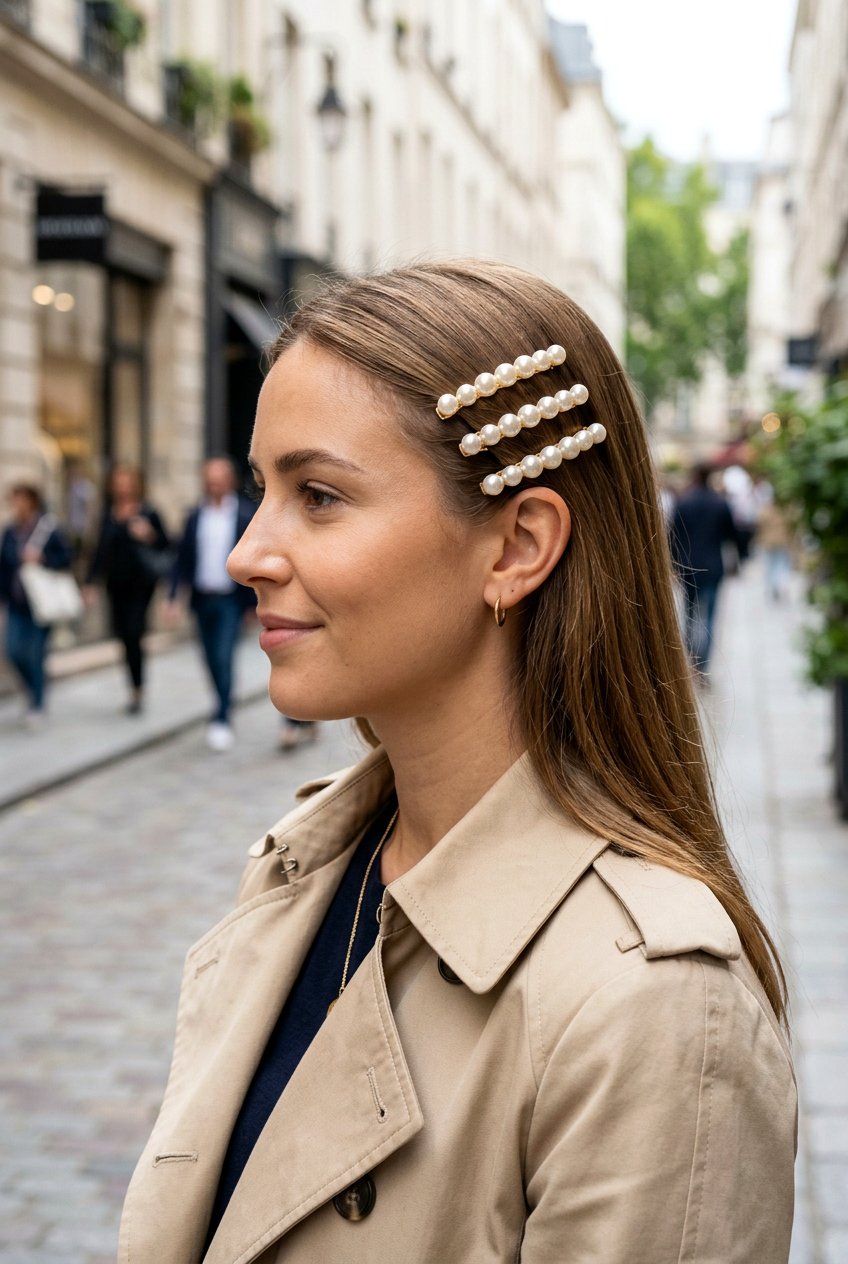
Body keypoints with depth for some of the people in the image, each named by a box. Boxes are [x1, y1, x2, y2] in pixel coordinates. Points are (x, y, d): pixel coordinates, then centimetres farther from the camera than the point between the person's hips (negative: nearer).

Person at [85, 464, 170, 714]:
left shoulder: (147, 513, -3)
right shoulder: (109, 514, 10)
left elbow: (166, 545, -2)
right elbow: (102, 549, 15)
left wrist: (149, 536, -22)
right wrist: (91, 582, 12)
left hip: (140, 583, -5)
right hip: (116, 583, 5)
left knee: (133, 634, -12)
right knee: (124, 635, 6)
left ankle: (137, 690, -4)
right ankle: (136, 689, 18)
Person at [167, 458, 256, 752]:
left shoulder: (246, 515, -3)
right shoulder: (196, 516, 6)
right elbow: (183, 558, 7)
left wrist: (256, 602, -3)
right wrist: (173, 595, 0)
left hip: (230, 599, -4)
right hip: (203, 598, 4)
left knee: (223, 657, -14)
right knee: (212, 660, 12)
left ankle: (221, 719, -11)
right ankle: (225, 707, 30)